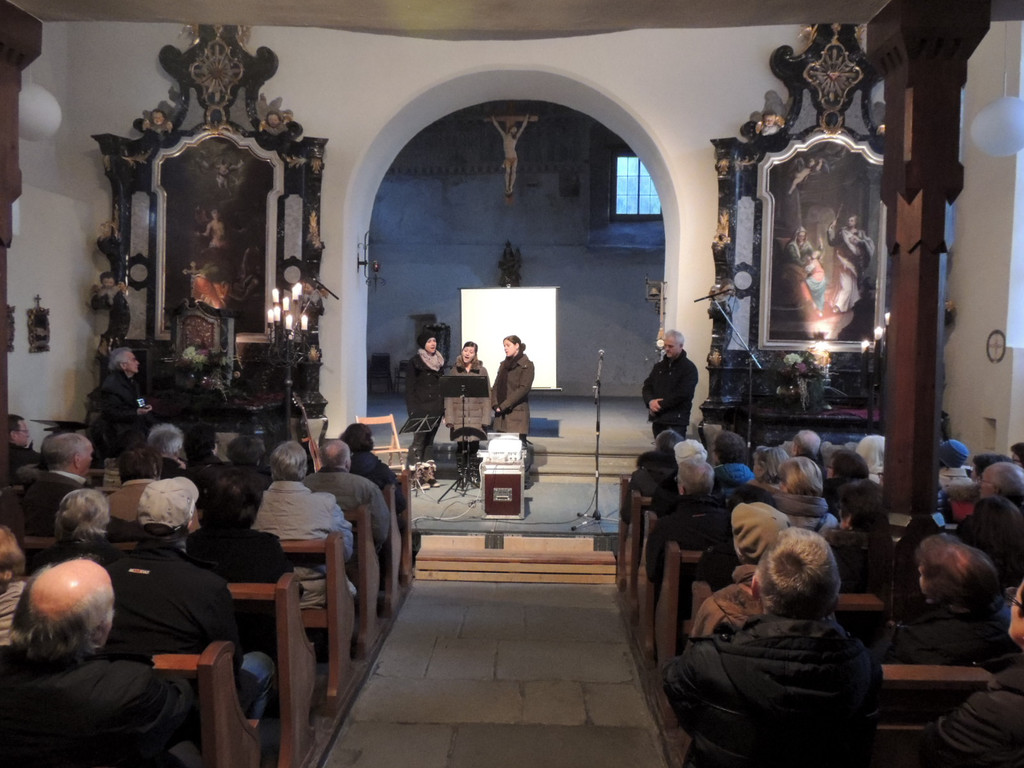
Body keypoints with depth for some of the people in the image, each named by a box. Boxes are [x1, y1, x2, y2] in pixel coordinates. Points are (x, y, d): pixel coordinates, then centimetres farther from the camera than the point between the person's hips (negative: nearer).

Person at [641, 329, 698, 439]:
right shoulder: (659, 366, 15)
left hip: (676, 421, -6)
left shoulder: (689, 369, -6)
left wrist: (659, 406, -14)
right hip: (657, 419, 6)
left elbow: (681, 394, -16)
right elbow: (647, 386, 13)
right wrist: (650, 401, -9)